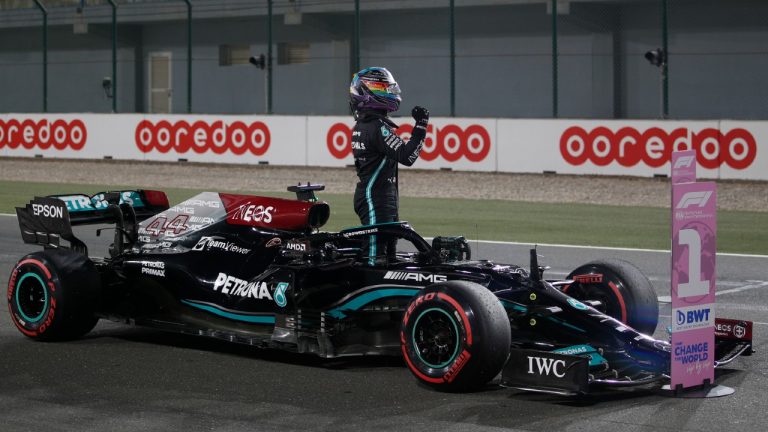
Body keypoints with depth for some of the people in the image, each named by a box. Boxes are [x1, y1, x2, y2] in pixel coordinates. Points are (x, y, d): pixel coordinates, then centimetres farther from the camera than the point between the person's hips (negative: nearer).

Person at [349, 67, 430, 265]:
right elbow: (406, 156, -24)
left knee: (388, 253, 14)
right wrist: (421, 126, -19)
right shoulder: (378, 126, -18)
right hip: (377, 200, -10)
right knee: (376, 255, -12)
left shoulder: (361, 125, 13)